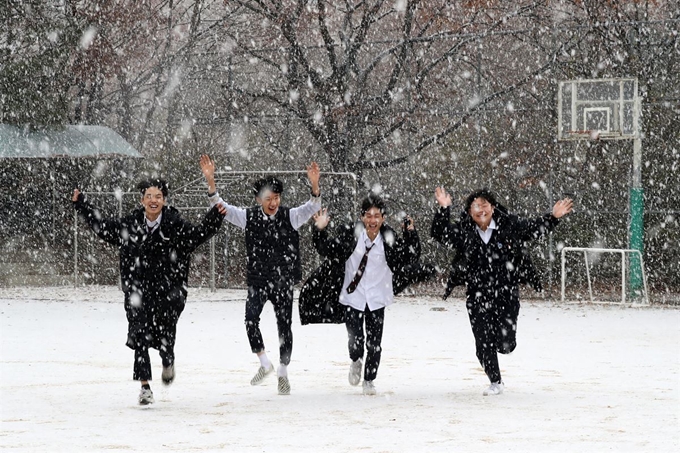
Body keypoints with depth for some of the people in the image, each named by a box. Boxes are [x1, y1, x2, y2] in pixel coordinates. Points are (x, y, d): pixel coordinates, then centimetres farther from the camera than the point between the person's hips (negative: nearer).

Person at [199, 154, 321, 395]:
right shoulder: (249, 217, 0)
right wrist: (210, 181, -18)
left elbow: (313, 207, -15)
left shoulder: (290, 217, -2)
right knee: (251, 318, -20)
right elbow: (221, 207, -5)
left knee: (284, 326, 4)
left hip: (283, 281, 0)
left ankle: (283, 373, 19)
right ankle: (264, 363, -4)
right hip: (258, 280, 0)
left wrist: (315, 186, -35)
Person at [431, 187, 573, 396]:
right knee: (483, 344, 1)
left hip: (506, 294, -1)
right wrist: (444, 209, -21)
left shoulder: (509, 226, -3)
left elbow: (534, 228, 5)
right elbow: (440, 233, -10)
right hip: (478, 296, 1)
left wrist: (553, 217, -7)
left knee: (505, 344, -4)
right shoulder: (463, 231, -2)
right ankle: (495, 382, 22)